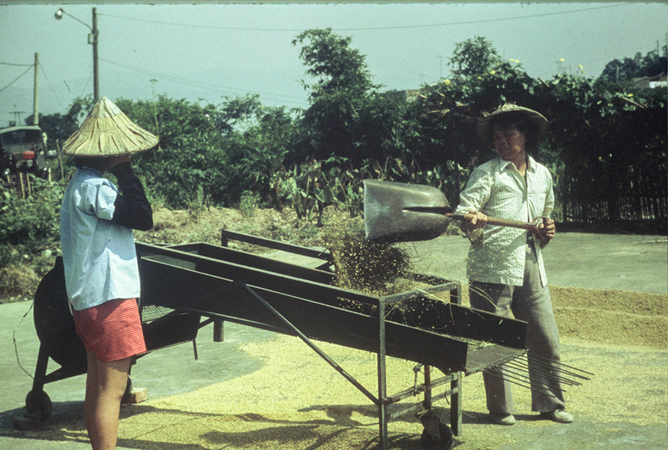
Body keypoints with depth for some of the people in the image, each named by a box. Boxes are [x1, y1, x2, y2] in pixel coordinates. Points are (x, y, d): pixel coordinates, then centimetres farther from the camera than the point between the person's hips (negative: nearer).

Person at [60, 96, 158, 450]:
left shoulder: (81, 183, 15)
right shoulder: (92, 187, -17)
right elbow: (143, 218, -21)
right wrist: (125, 172, -15)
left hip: (89, 298, 11)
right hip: (109, 297, -11)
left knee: (97, 389, 16)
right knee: (111, 390, -6)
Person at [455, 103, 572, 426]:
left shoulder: (542, 175, 17)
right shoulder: (487, 173, 1)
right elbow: (464, 210, -10)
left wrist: (546, 232, 9)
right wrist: (472, 221, -33)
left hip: (531, 266, 5)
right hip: (492, 267, -5)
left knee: (546, 339, 7)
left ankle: (549, 403, 23)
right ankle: (500, 409, 14)